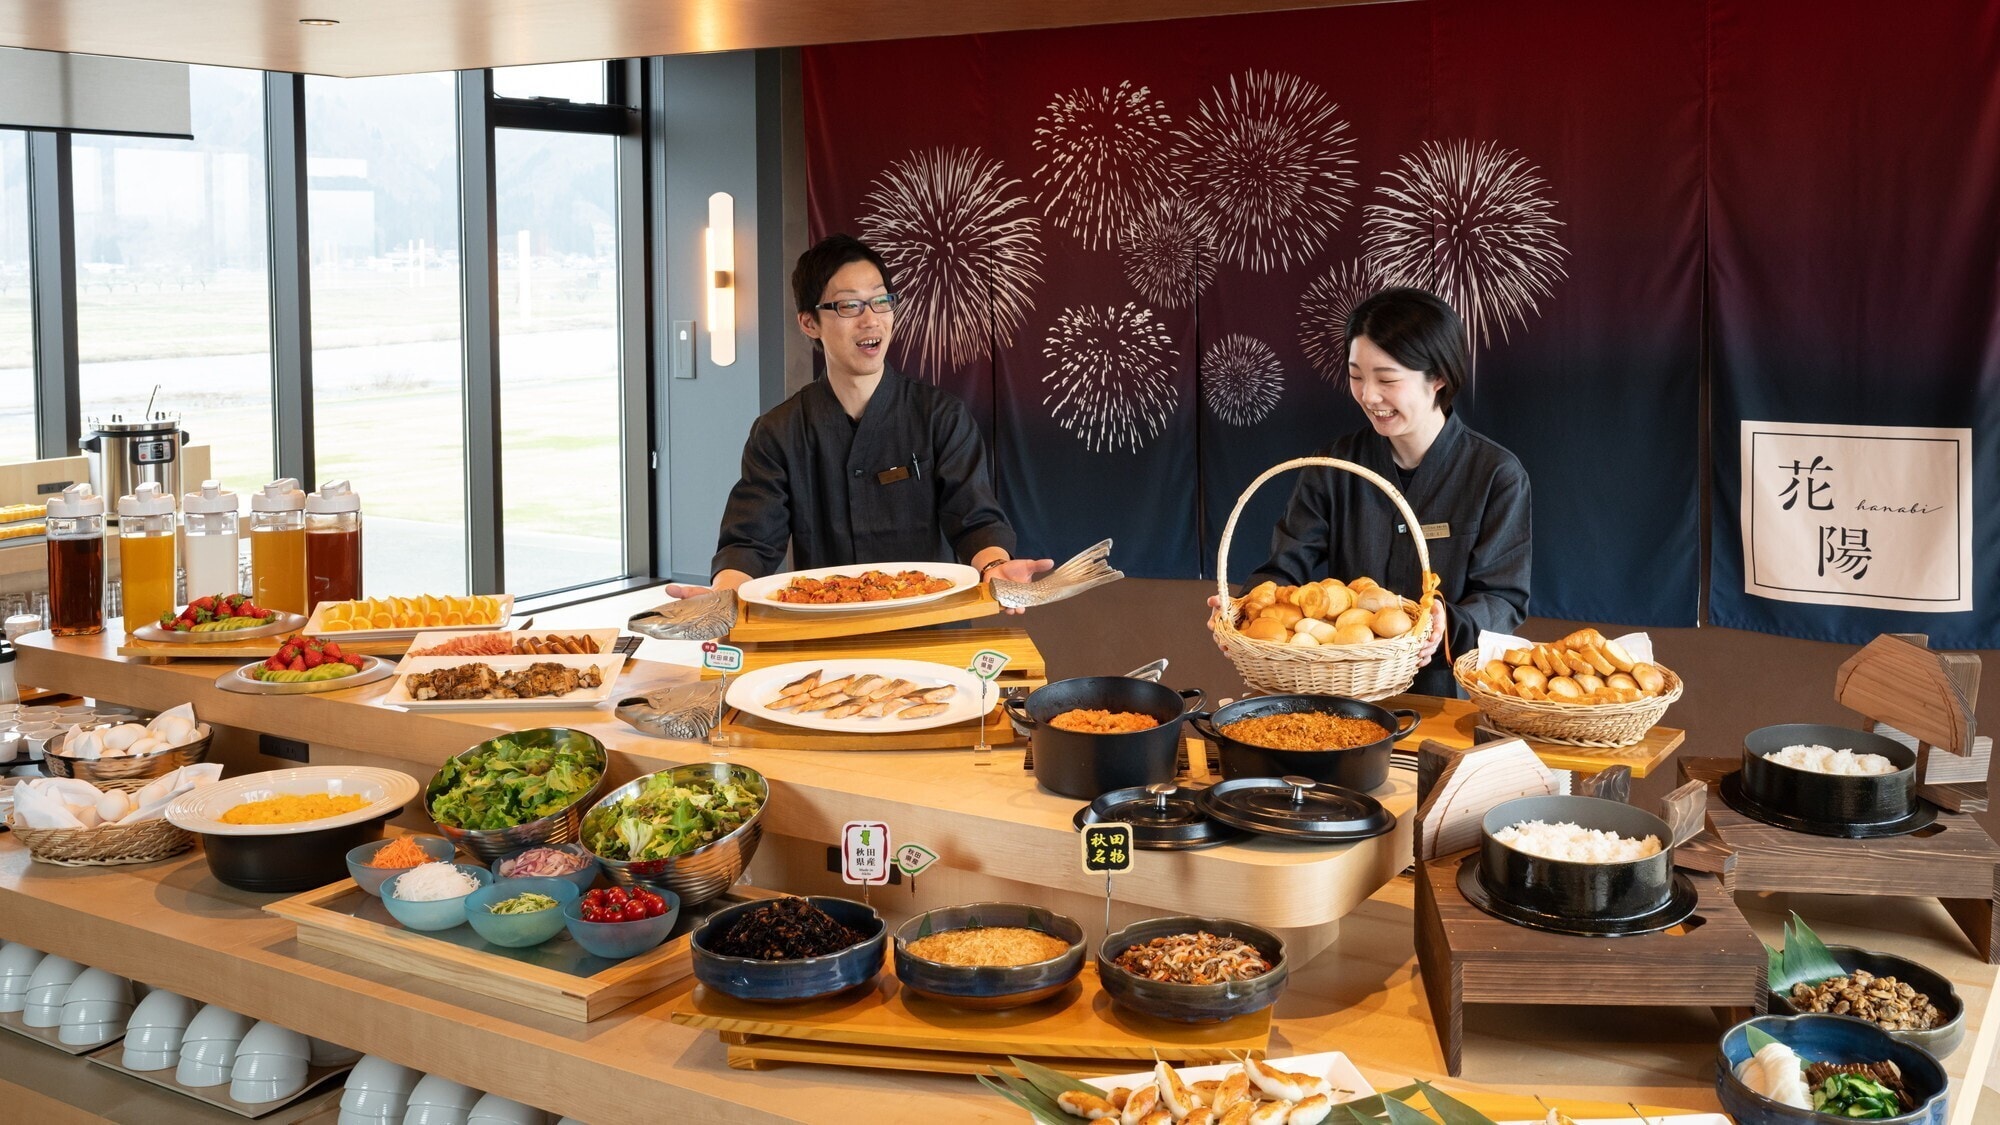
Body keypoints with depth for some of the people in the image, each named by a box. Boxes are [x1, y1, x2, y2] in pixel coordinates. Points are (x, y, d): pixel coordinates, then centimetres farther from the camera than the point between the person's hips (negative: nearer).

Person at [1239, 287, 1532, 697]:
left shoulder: (1498, 476, -1)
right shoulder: (1334, 467, 7)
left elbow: (1504, 600, -5)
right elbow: (1286, 568, 1)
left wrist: (1449, 626, -27)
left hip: (1449, 695, -3)